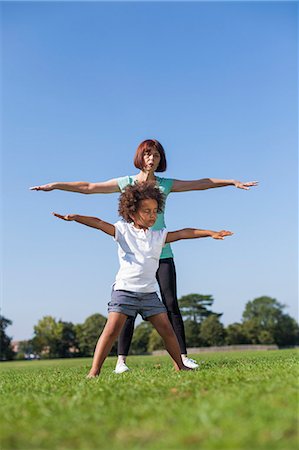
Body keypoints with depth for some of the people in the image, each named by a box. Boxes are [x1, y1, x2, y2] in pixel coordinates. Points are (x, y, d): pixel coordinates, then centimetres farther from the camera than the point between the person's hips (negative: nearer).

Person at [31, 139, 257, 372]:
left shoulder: (166, 184, 7)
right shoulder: (126, 183, 3)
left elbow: (200, 183, 11)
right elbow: (88, 187, 3)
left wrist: (233, 181, 8)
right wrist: (54, 185, -1)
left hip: (161, 252, 1)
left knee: (171, 304, -2)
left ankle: (183, 355, 4)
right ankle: (121, 360, 2)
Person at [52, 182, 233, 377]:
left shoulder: (159, 236, 10)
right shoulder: (123, 230, 2)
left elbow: (183, 233, 4)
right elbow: (98, 223, -9)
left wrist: (210, 233, -3)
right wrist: (74, 217, -23)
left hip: (149, 293, 4)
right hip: (125, 290, -4)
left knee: (167, 330, 6)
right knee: (112, 330, -13)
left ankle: (180, 366, 22)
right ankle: (94, 372, -8)